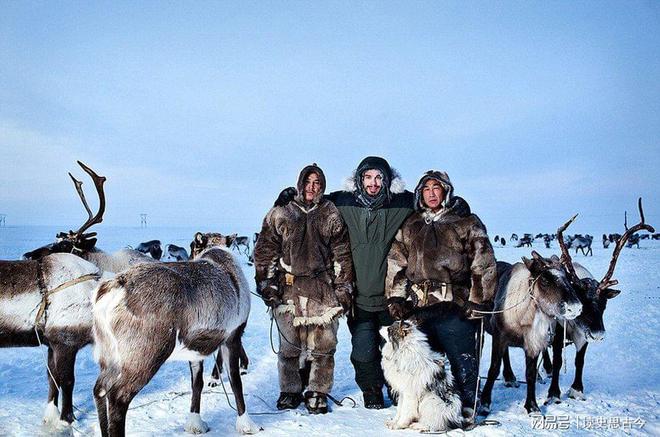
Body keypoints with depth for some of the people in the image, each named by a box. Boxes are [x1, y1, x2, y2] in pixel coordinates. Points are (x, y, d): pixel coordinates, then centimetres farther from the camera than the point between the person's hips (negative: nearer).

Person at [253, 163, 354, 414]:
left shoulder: (331, 215, 9)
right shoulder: (280, 214, 9)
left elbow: (342, 254, 7)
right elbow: (265, 250, 8)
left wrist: (344, 288, 2)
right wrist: (266, 283, 2)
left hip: (322, 290, 0)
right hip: (288, 289, 0)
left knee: (323, 344, 1)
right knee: (289, 345, 4)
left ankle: (317, 393, 15)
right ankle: (290, 391, 19)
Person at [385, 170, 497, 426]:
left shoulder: (466, 223, 5)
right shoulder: (409, 226, 16)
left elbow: (483, 264, 0)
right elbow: (396, 263, 13)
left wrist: (478, 300, -6)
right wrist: (396, 298, 4)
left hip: (455, 308, -3)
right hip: (417, 306, 4)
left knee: (462, 360, -1)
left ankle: (466, 410, 13)